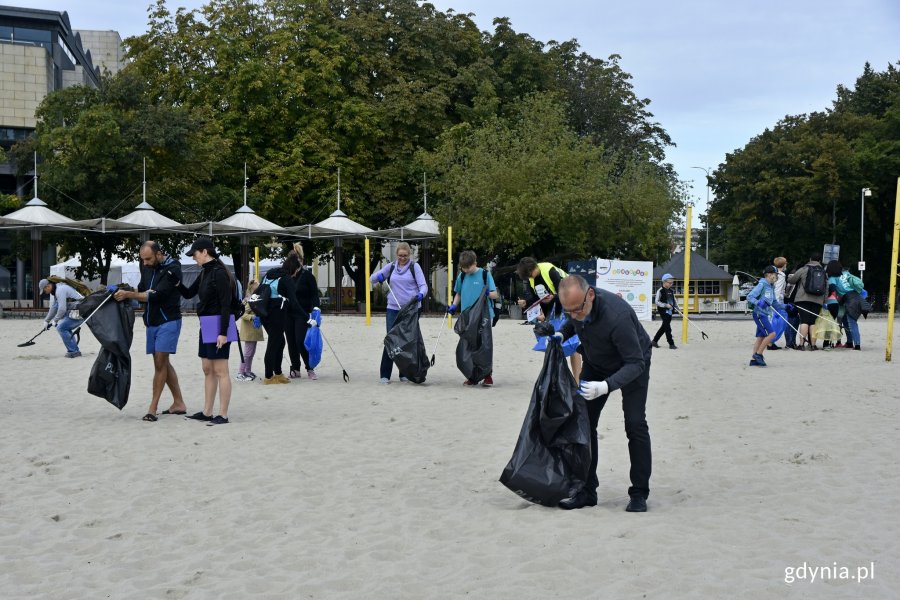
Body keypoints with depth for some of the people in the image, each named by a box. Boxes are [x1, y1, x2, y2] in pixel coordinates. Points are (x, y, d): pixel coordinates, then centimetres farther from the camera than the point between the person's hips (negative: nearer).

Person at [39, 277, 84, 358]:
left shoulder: (60, 290, -16)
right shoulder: (56, 291, 17)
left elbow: (62, 309, -19)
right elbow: (54, 308, 28)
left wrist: (55, 320, -5)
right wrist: (47, 320, 31)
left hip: (79, 313, -10)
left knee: (61, 328, -9)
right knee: (65, 328, 20)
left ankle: (73, 351, -7)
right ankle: (75, 350, 22)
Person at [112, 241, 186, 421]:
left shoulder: (172, 269, -16)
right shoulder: (147, 267, 8)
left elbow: (156, 295, -23)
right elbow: (142, 289, 17)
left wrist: (129, 295, -24)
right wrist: (127, 293, -3)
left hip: (168, 321, -8)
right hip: (152, 322, 8)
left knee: (160, 362, -10)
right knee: (163, 363, 11)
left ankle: (152, 408, -7)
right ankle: (178, 403, 19)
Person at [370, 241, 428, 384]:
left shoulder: (414, 267, 2)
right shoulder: (391, 267, 10)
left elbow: (423, 285, -4)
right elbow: (372, 279, 15)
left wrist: (420, 294, -27)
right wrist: (379, 276, -9)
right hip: (393, 309, 1)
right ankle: (385, 374, -2)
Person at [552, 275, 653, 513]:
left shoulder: (617, 316, -41)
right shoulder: (576, 304, -20)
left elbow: (636, 363, -37)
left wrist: (606, 386, -51)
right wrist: (561, 334, -16)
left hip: (631, 366, -6)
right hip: (596, 364, 6)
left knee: (635, 425, -13)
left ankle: (639, 493, -1)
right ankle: (586, 491, 7)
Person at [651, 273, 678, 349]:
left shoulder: (671, 291, 13)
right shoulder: (660, 291, -9)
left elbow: (674, 300, 21)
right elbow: (657, 302, -12)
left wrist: (677, 307, 8)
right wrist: (665, 305, -21)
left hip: (669, 311, 8)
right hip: (663, 311, -8)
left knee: (664, 327, 12)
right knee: (668, 328, -9)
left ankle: (655, 341, 23)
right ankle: (671, 344, -7)